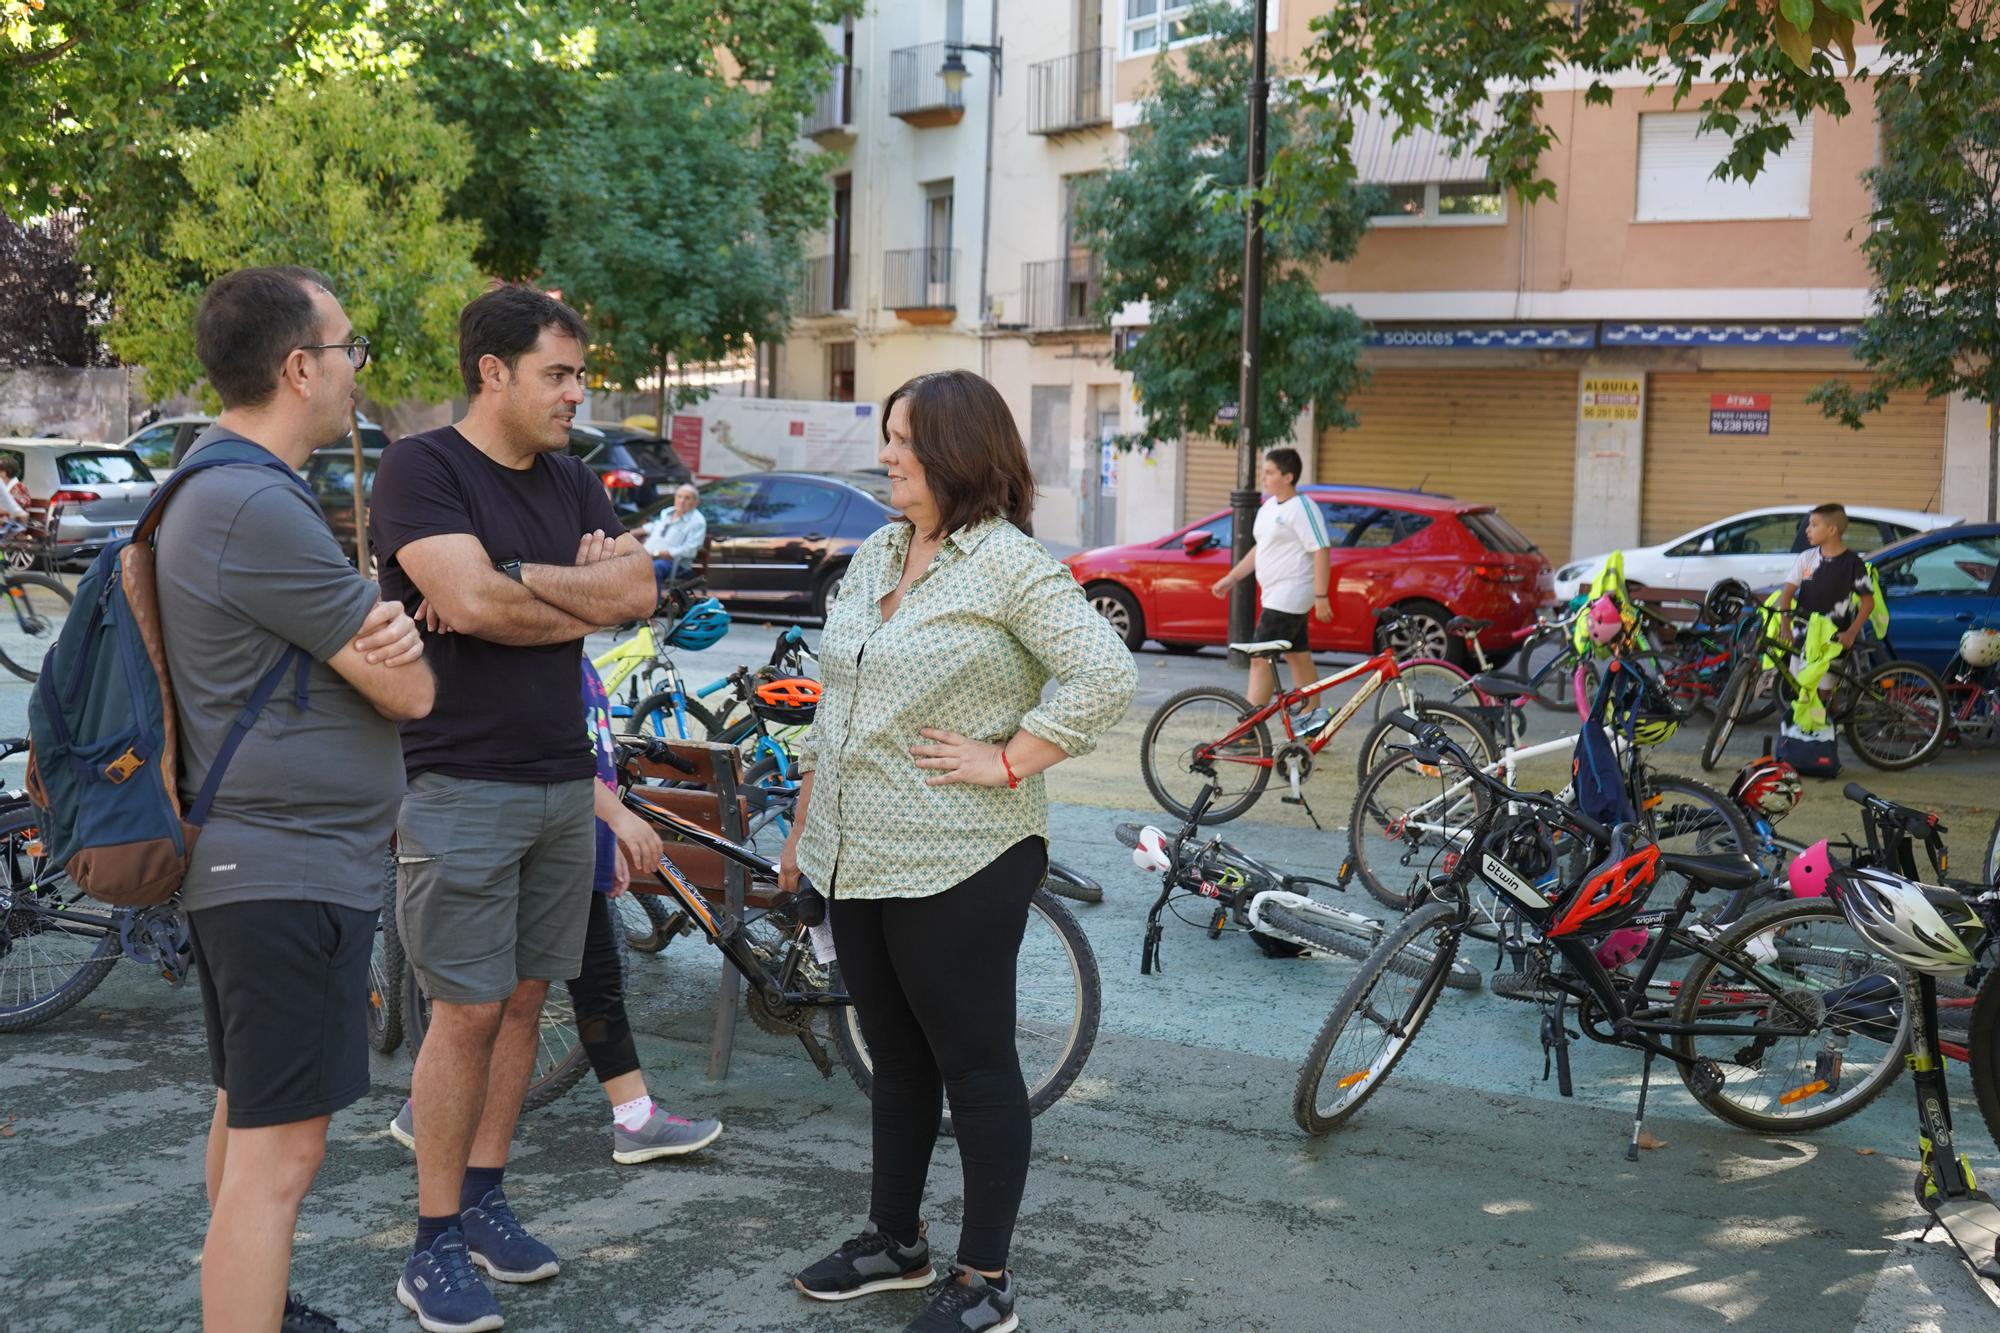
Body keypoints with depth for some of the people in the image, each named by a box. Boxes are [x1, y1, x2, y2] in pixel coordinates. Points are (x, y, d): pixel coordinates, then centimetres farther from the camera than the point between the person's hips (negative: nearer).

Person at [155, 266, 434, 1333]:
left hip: (241, 858, 11)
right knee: (278, 1156, -8)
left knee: (245, 1117, 23)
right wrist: (396, 647, 5)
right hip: (292, 868, -11)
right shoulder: (260, 509, -22)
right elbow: (411, 691, -18)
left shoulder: (212, 485, 12)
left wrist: (381, 627, -10)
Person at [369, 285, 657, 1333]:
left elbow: (637, 591, -2)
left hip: (563, 780, 7)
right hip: (461, 784, -6)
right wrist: (580, 596, -7)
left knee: (524, 999, 11)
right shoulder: (421, 468, -9)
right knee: (468, 1010, -4)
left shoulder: (571, 482, 12)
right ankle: (435, 1242, 7)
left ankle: (484, 1197, 24)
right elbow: (471, 602, -22)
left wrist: (512, 580, -13)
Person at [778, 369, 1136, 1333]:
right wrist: (805, 824, 19)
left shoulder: (1008, 564, -12)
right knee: (896, 1060, 18)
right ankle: (894, 1241, 32)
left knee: (974, 1067, 3)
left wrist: (1007, 761, -19)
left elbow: (1106, 676, -21)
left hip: (957, 868, -8)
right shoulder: (873, 558, 12)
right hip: (857, 858, 8)